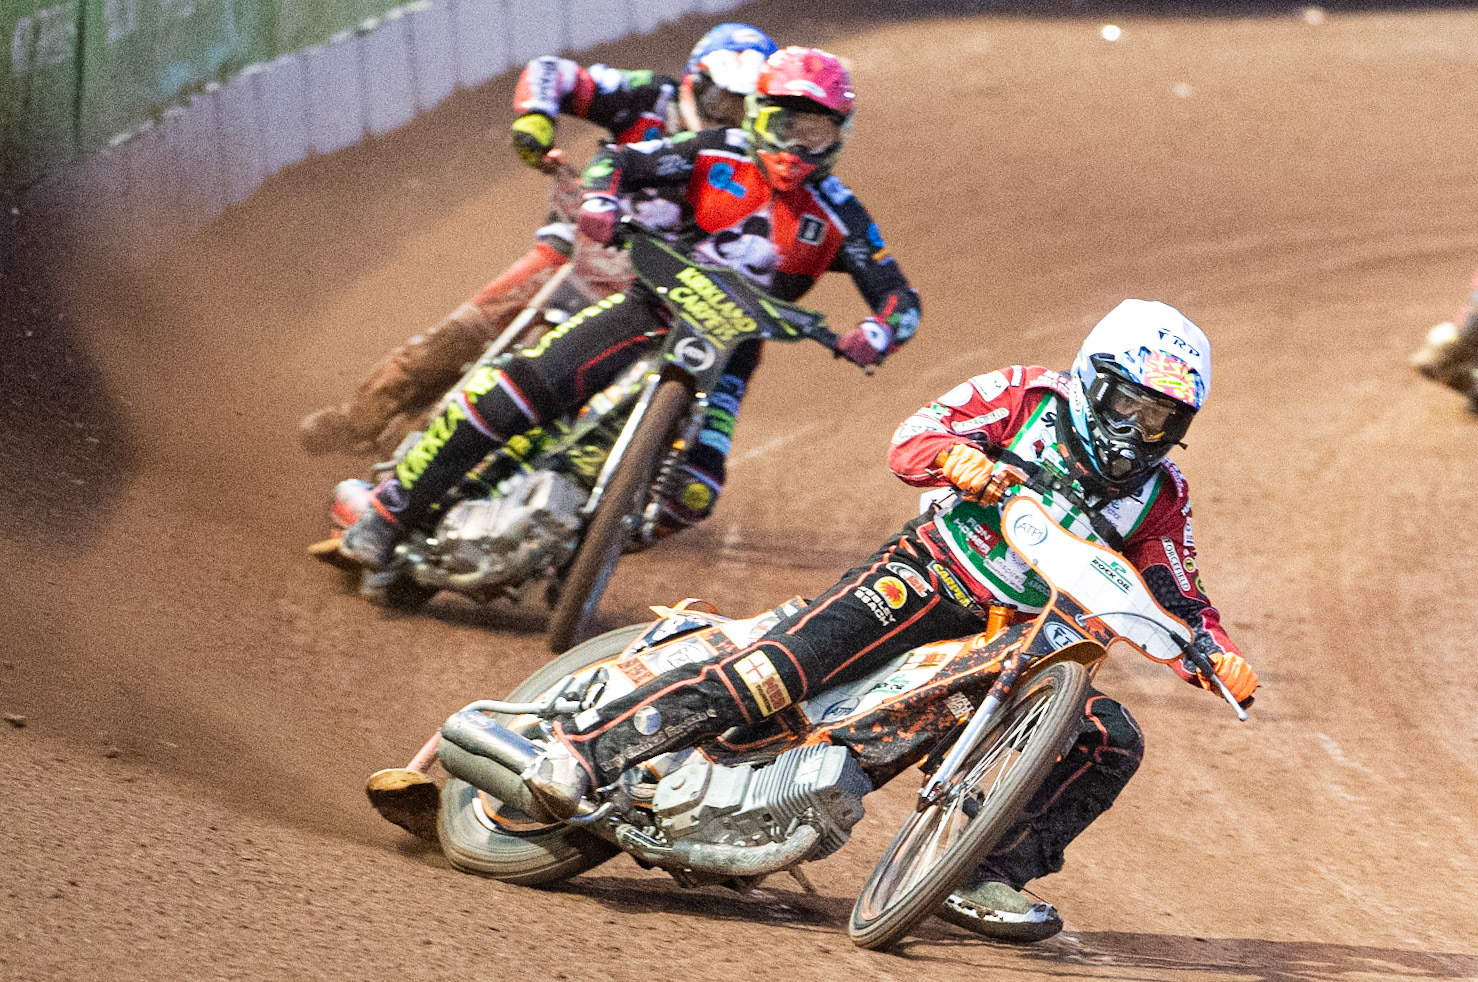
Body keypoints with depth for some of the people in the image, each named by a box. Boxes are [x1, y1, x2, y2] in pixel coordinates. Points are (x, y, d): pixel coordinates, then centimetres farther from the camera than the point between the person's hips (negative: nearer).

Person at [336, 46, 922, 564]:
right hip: (652, 307, -1)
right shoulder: (717, 155, -1)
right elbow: (617, 160, 1)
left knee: (692, 494, -22)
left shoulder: (838, 216, 0)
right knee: (517, 389, -22)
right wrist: (600, 200, -23)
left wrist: (874, 335, -24)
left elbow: (900, 297, 0)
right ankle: (389, 514, -15)